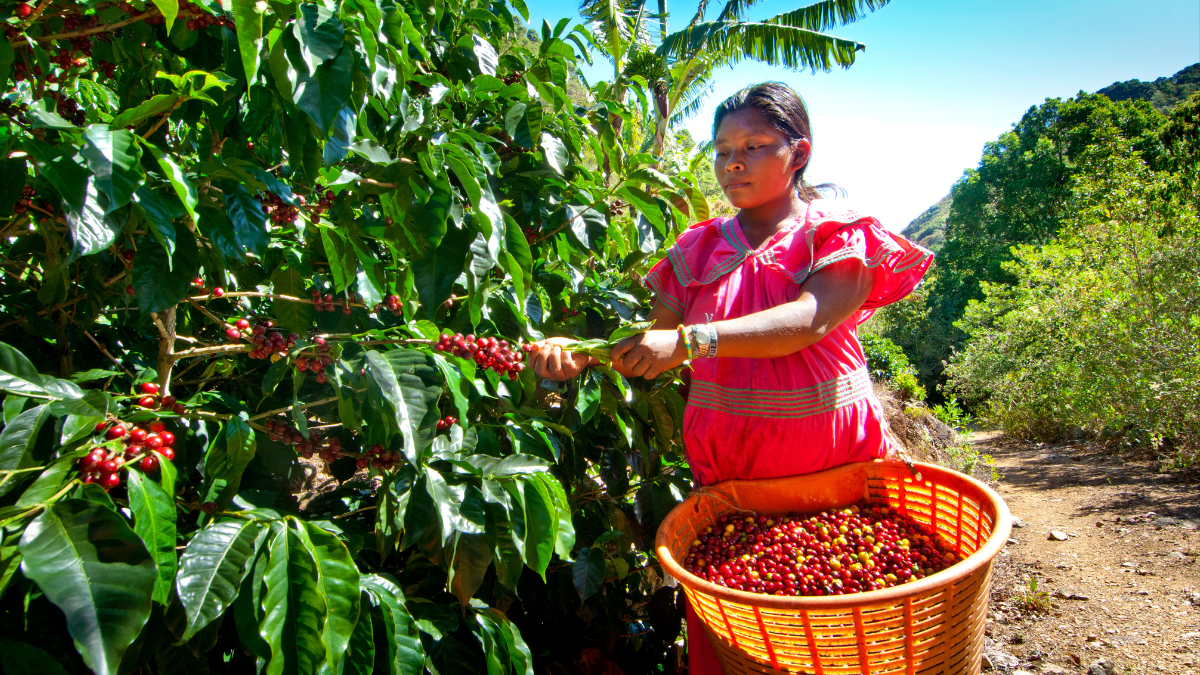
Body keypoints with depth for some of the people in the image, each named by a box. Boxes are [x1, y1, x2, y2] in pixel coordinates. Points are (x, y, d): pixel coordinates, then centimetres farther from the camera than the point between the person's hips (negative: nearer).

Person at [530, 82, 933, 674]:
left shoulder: (840, 236, -1)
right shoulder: (700, 250, 10)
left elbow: (809, 320, -20)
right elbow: (655, 341, 5)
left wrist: (690, 340, -32)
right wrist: (580, 352, -14)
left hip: (831, 462, -2)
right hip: (725, 466, 3)